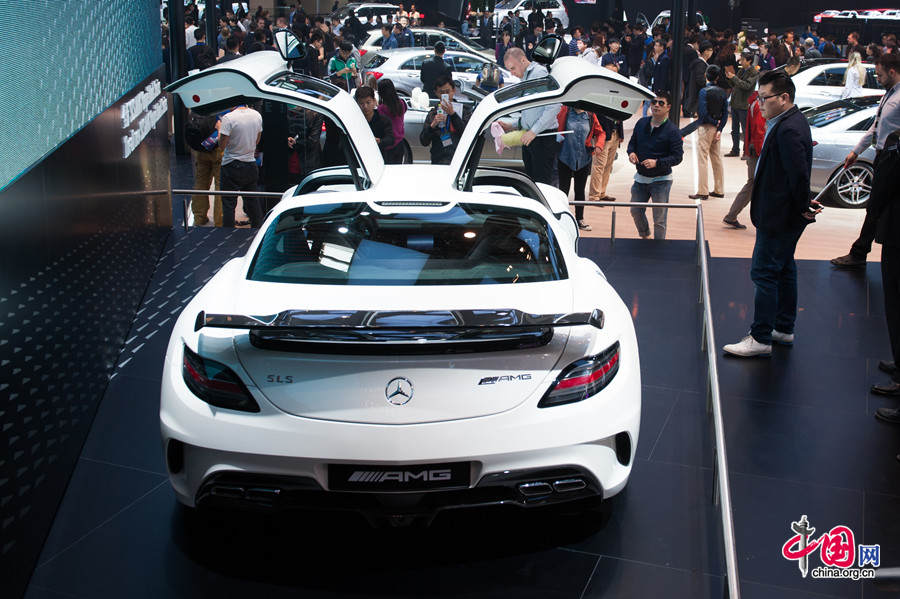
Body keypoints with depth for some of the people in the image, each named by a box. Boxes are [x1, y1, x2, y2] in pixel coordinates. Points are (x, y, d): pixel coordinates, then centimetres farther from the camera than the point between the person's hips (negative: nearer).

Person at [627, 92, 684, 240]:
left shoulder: (672, 130, -11)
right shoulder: (641, 123, 3)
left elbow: (677, 157, -14)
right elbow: (632, 142, 16)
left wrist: (657, 162, -26)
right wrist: (631, 152, -7)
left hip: (661, 180, -5)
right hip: (641, 178, 5)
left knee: (659, 219, 0)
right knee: (636, 211, 16)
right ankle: (645, 236, 43)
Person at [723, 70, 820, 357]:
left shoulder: (789, 129, -23)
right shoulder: (789, 123, 10)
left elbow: (799, 173, -28)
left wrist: (803, 207, -16)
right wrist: (802, 205, 13)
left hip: (779, 217, -11)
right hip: (782, 215, 11)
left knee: (764, 273, -4)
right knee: (783, 270, 18)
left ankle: (760, 339, 3)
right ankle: (784, 329, 31)